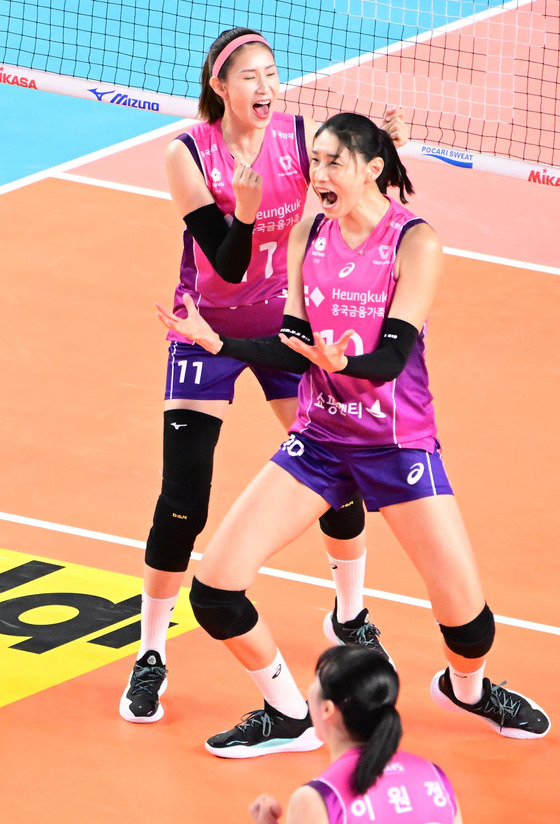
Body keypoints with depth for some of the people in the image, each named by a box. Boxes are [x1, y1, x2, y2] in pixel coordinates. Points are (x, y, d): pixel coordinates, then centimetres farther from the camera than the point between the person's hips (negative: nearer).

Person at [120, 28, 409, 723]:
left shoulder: (301, 137, -12)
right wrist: (244, 208, -41)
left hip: (286, 324, 3)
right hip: (209, 328, -3)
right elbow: (227, 263, -22)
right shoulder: (188, 155, -19)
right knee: (182, 502, -9)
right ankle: (150, 658, 6)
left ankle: (350, 618, 28)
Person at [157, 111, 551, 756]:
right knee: (213, 588, -10)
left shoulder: (415, 242, -12)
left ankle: (466, 687, 30)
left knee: (466, 614, -8)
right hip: (318, 439, 4)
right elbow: (294, 349, 2)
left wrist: (341, 361, -40)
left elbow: (393, 357, -20)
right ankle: (288, 718, 12)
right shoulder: (308, 236, 2)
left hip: (399, 444, -4)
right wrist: (216, 342, -12)